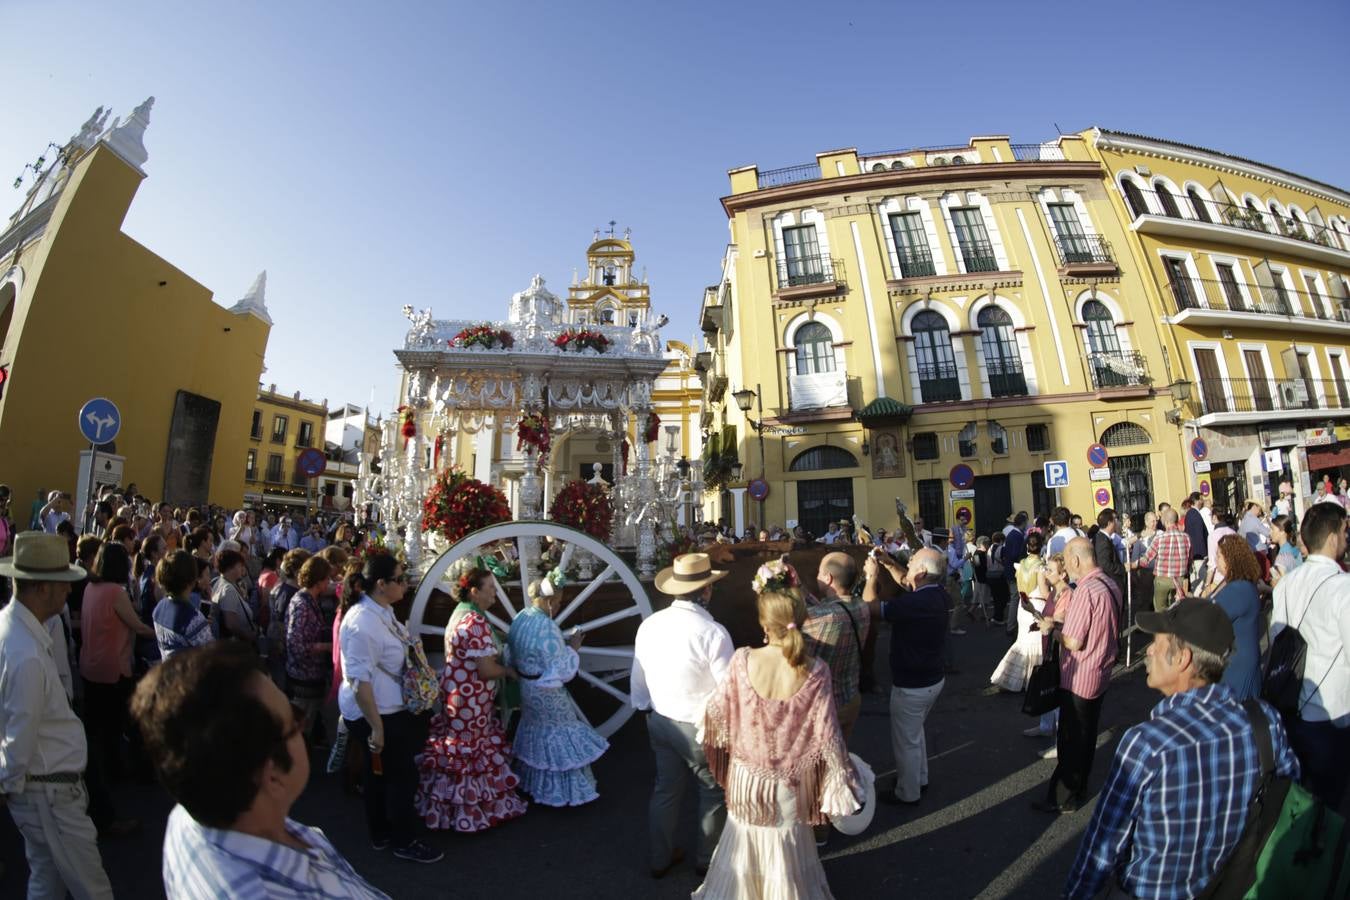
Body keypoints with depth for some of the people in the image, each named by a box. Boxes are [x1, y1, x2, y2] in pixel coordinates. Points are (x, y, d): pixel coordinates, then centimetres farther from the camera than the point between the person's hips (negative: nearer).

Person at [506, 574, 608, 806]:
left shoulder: (521, 618, -3)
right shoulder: (547, 628, -29)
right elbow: (563, 671, -24)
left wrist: (564, 642, 7)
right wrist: (573, 648, -10)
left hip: (525, 686, 8)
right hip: (546, 692, -8)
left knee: (536, 733, 26)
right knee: (558, 737, 10)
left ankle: (532, 781, 43)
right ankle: (562, 791, 25)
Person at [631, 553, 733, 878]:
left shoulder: (649, 624, -10)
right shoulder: (713, 633, -27)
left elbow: (638, 678, 1)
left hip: (660, 722, 5)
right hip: (700, 727, -5)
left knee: (665, 788, 25)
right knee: (714, 794, 21)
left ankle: (660, 858, 44)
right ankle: (709, 859, 42)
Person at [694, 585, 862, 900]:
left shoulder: (742, 661, -24)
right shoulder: (815, 672, -25)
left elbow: (717, 711, -11)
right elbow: (827, 735, -16)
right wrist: (843, 781, 1)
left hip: (747, 775, 1)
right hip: (791, 781, 0)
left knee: (745, 839, 28)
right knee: (786, 846, 27)